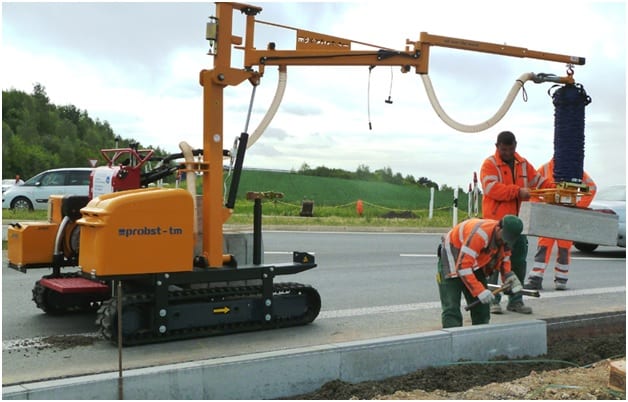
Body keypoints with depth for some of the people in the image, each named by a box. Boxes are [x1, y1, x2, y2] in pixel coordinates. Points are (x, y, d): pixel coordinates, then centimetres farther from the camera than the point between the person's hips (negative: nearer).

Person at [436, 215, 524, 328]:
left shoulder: (505, 237, -10)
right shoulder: (479, 234, -36)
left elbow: (504, 260, 7)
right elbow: (462, 266, -37)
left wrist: (510, 278, -13)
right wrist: (480, 291, -37)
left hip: (476, 264, 8)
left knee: (481, 306, 8)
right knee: (451, 308, -14)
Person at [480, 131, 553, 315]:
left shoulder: (523, 163, 15)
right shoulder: (489, 164, -5)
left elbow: (538, 180, 20)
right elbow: (491, 188, -18)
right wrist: (518, 191, -23)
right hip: (496, 221, -6)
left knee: (519, 261, 9)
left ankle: (515, 300, 18)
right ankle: (492, 300, 2)